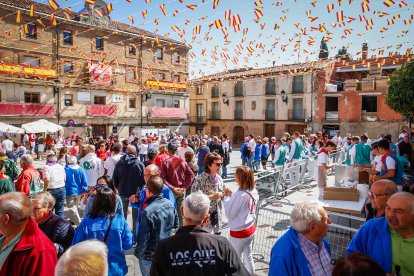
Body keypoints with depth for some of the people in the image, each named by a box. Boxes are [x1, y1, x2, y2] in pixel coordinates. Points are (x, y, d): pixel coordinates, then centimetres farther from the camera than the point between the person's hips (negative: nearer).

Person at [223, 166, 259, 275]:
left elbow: (229, 214, -20)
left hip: (238, 232, -8)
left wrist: (227, 197, -12)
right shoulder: (254, 192, -3)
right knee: (248, 257, 24)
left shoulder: (240, 195, -28)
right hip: (250, 229, 8)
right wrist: (232, 196, 0)